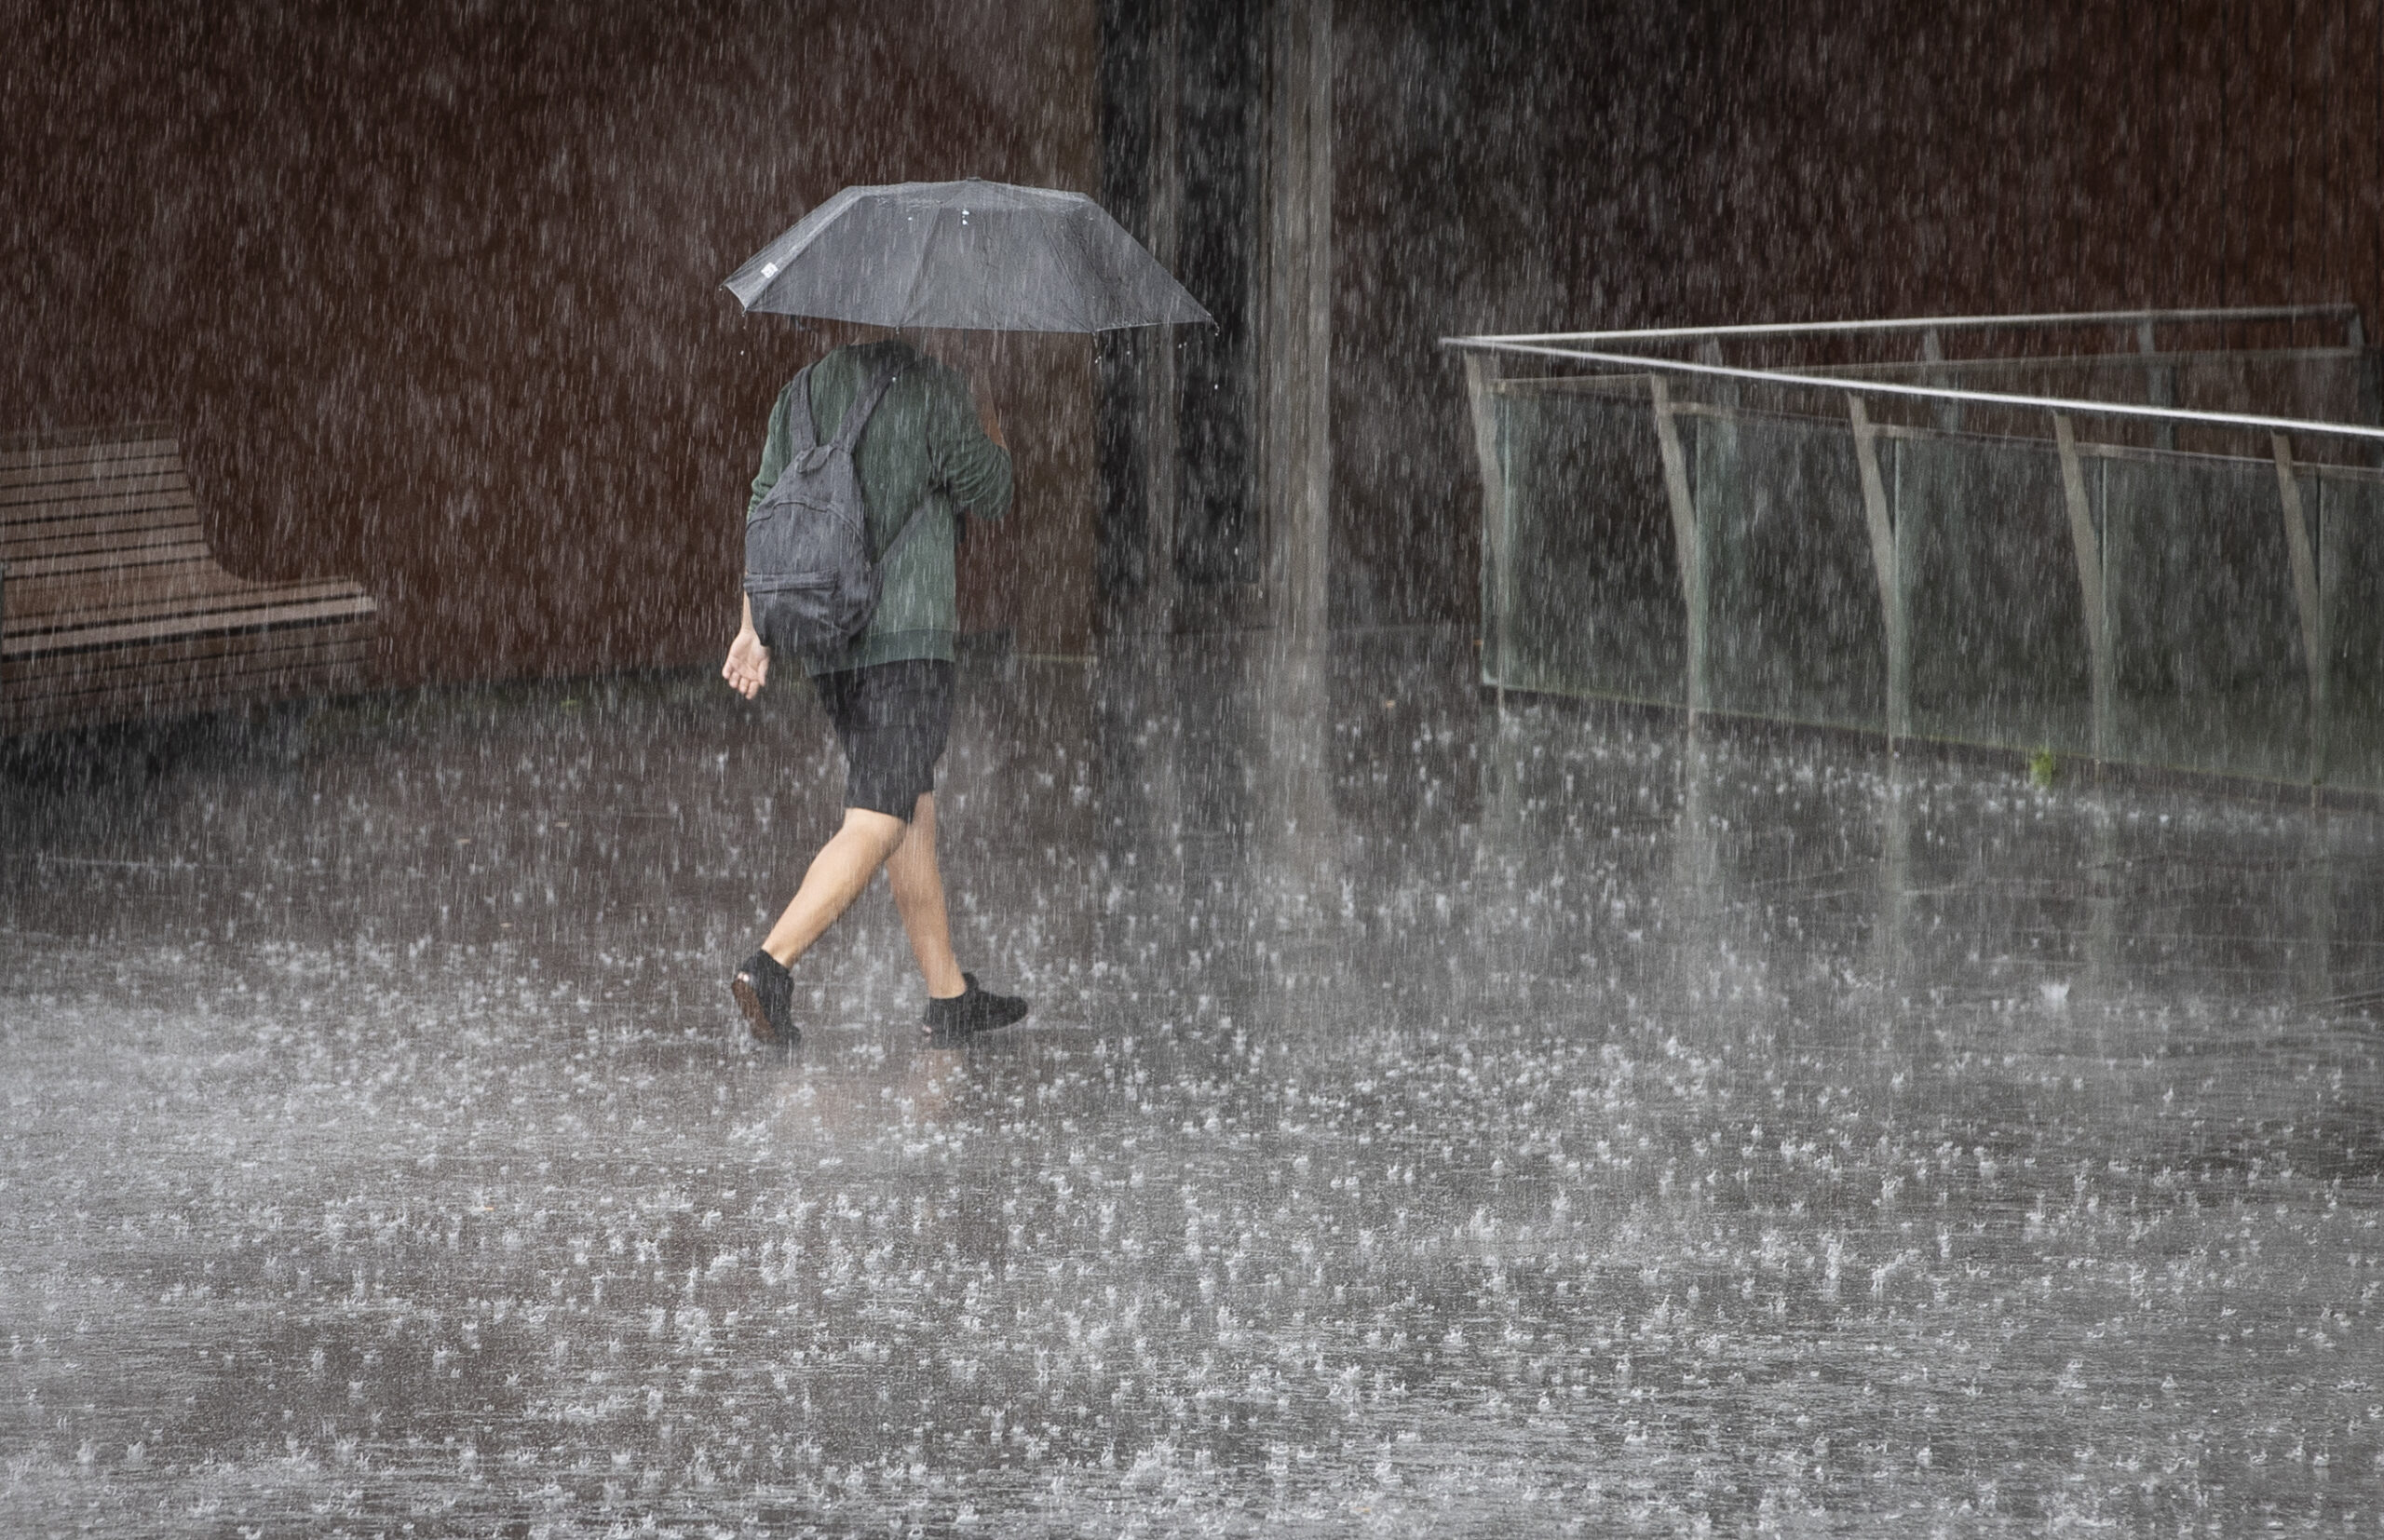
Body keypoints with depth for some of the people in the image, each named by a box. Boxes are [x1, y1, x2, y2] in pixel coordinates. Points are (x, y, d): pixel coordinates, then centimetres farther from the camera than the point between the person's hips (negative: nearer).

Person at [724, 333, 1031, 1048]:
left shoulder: (805, 390, 10)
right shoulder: (932, 387, -7)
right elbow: (989, 495, 0)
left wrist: (754, 627, 12)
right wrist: (991, 434, 20)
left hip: (823, 635, 7)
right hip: (907, 632, -7)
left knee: (915, 811, 15)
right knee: (876, 824, -9)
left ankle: (950, 996, 19)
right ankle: (771, 963, -24)